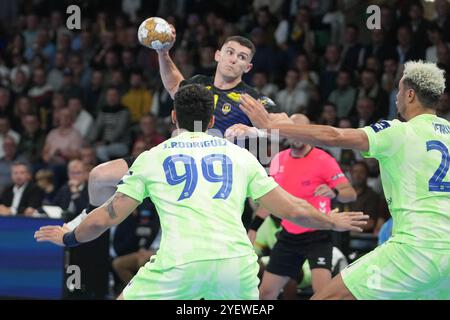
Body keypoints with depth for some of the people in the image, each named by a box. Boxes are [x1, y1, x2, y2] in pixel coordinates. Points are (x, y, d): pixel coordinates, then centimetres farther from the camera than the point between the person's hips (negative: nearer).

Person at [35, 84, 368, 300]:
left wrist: (69, 237, 37)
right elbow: (291, 209, 21)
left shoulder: (152, 158, 17)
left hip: (179, 264, -2)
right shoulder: (239, 155, 21)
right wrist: (334, 222, 39)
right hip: (237, 261, 2)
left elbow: (106, 218, 17)